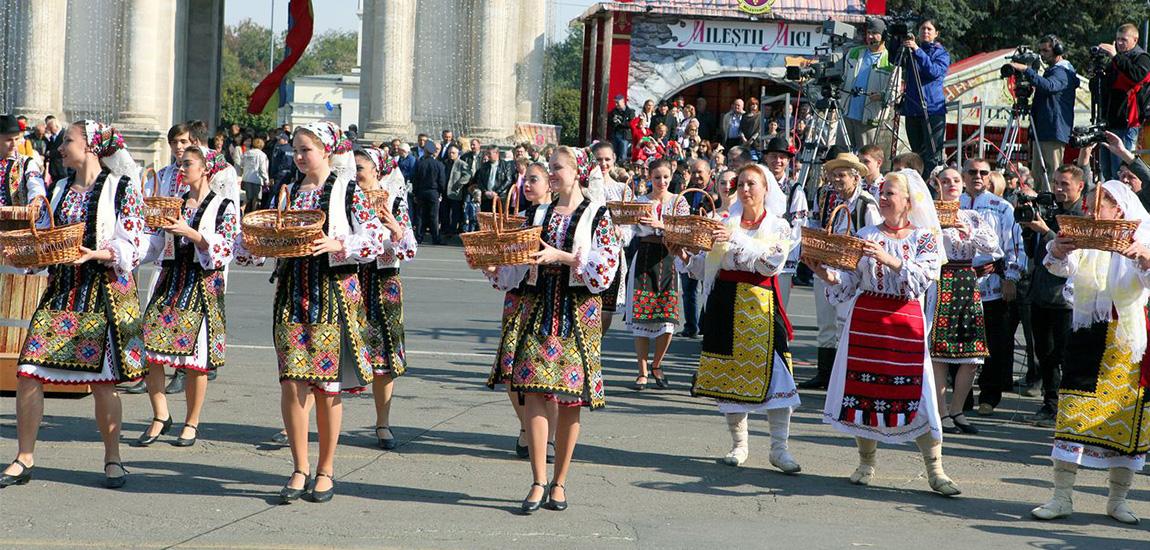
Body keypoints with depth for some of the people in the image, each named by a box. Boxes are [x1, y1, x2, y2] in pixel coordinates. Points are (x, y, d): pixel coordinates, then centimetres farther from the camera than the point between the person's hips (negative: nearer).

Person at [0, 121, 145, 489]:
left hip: (105, 290, -5)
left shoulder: (121, 187, -2)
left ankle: (112, 459, 14)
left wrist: (94, 254, -22)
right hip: (61, 289, 5)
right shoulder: (61, 190, 16)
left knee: (101, 381, -3)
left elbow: (131, 246, -7)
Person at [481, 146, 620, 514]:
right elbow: (520, 265, 14)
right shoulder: (539, 214, 14)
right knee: (534, 391, -8)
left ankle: (559, 482, 10)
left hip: (578, 308, -3)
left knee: (570, 399, 0)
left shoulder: (597, 216, 2)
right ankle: (538, 483, -7)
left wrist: (562, 256, -17)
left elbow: (606, 265, -9)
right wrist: (493, 268, -4)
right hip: (538, 304, 3)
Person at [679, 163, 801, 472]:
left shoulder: (779, 227, 5)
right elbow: (706, 268, 13)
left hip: (760, 305, -3)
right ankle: (739, 444, 16)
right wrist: (685, 256, -6)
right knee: (729, 375, 4)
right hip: (725, 304, 3)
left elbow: (771, 263, -12)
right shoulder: (725, 223, 13)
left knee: (773, 374, -9)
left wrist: (736, 242, -19)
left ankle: (779, 448, -4)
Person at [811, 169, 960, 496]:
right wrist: (825, 273, -14)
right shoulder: (866, 236, 8)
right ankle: (866, 464, 19)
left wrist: (889, 259, -25)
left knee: (915, 394, -5)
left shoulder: (924, 238, 3)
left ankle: (935, 471, 1)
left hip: (906, 322, -2)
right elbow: (848, 282, 5)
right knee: (863, 390, 4)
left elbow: (924, 278, -14)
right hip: (865, 319, 2)